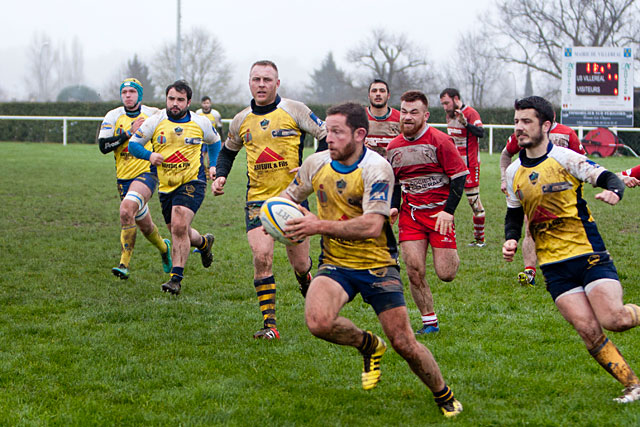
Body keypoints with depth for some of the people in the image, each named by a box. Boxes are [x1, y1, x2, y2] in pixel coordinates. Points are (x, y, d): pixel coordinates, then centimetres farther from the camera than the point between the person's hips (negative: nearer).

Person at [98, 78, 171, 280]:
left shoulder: (153, 115, 0)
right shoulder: (113, 116, 1)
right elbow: (103, 146, -11)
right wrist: (129, 133, -17)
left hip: (147, 173, -4)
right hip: (124, 178, 4)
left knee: (126, 209, -29)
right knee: (144, 224, 14)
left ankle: (125, 264, -27)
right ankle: (164, 248, 47)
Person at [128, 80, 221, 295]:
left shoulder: (201, 123, 0)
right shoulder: (155, 122, -2)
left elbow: (214, 142, 20)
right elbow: (133, 144, 3)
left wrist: (214, 166, 8)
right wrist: (149, 155, -16)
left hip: (192, 182, -3)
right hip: (166, 186, 3)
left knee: (179, 226, -23)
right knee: (179, 233, 13)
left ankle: (176, 277, -18)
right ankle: (204, 242, 48)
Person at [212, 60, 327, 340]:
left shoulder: (294, 110, -4)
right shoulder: (241, 121, 7)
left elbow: (326, 137, 0)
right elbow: (228, 151, 25)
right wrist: (220, 176, 7)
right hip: (257, 199, 2)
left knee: (299, 263, 5)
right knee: (261, 256, -17)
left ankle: (305, 280, 45)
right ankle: (269, 324, -13)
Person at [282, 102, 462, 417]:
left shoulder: (376, 168, -17)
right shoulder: (317, 163, 0)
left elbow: (372, 225, -28)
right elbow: (288, 196, 17)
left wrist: (320, 226, -31)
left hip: (377, 264, -3)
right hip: (335, 263, 3)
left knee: (404, 343, -5)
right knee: (318, 322, -28)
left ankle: (444, 395, 23)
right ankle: (369, 346, 5)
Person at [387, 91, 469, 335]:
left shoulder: (440, 141, -8)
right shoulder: (394, 146, 8)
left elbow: (460, 176, -7)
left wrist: (448, 211, -14)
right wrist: (393, 208, 4)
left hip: (439, 212, -4)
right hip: (410, 213, 4)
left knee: (445, 274, -6)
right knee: (414, 271, -7)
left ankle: (452, 256, 30)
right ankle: (429, 321, 7)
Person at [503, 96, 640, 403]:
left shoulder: (566, 159, -6)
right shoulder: (514, 172, 9)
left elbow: (609, 178, -9)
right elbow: (514, 216, 21)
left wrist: (613, 191, -32)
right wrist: (511, 240, 1)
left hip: (589, 254, -4)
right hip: (553, 266, 4)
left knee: (613, 320, -18)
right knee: (588, 331, -9)